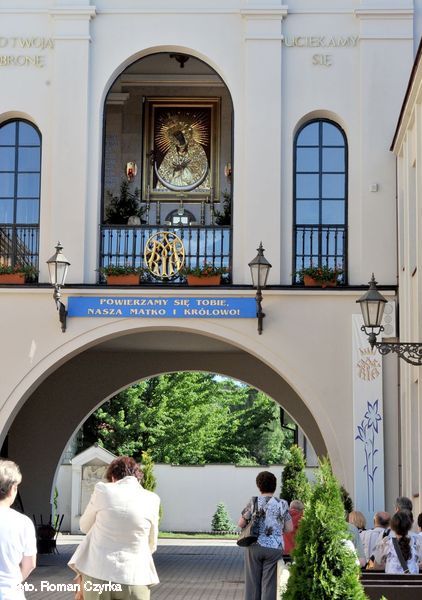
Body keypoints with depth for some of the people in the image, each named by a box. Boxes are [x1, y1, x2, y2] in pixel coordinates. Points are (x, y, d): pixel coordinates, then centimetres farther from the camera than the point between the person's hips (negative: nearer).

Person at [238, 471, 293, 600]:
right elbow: (289, 528, -1)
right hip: (274, 548, 0)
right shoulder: (282, 504, -3)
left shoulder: (253, 502, -2)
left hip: (254, 547, 1)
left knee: (252, 583, 9)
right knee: (269, 585, 4)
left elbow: (241, 524, 0)